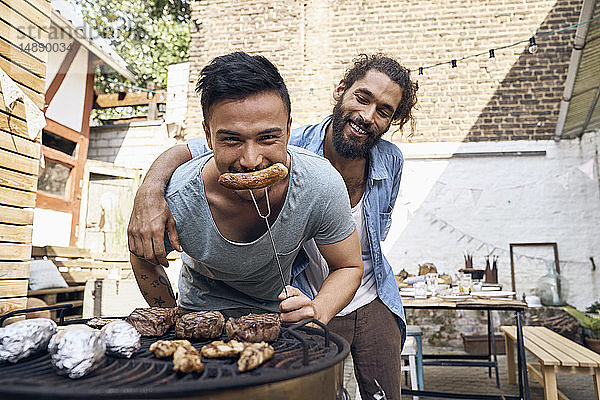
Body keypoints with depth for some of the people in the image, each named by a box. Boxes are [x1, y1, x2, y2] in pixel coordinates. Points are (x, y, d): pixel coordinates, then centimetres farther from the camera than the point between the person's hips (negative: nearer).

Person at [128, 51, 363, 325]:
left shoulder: (322, 184, -29)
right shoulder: (175, 203, -31)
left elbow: (349, 267, -13)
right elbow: (144, 261, -6)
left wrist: (318, 311, -32)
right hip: (204, 311, 0)